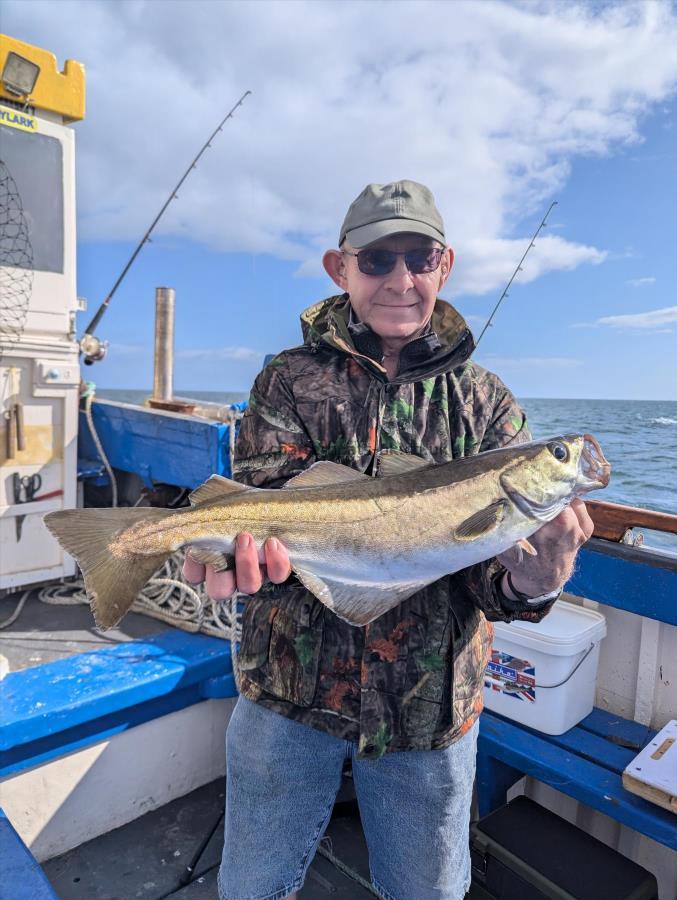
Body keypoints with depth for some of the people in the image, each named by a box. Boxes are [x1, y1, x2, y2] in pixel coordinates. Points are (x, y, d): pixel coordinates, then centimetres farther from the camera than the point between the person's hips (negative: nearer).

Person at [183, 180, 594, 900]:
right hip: (293, 684, 0)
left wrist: (524, 583, -31)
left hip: (431, 704, 1)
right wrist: (255, 549, -37)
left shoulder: (485, 400, -2)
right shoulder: (291, 380, -4)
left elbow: (493, 555, -8)